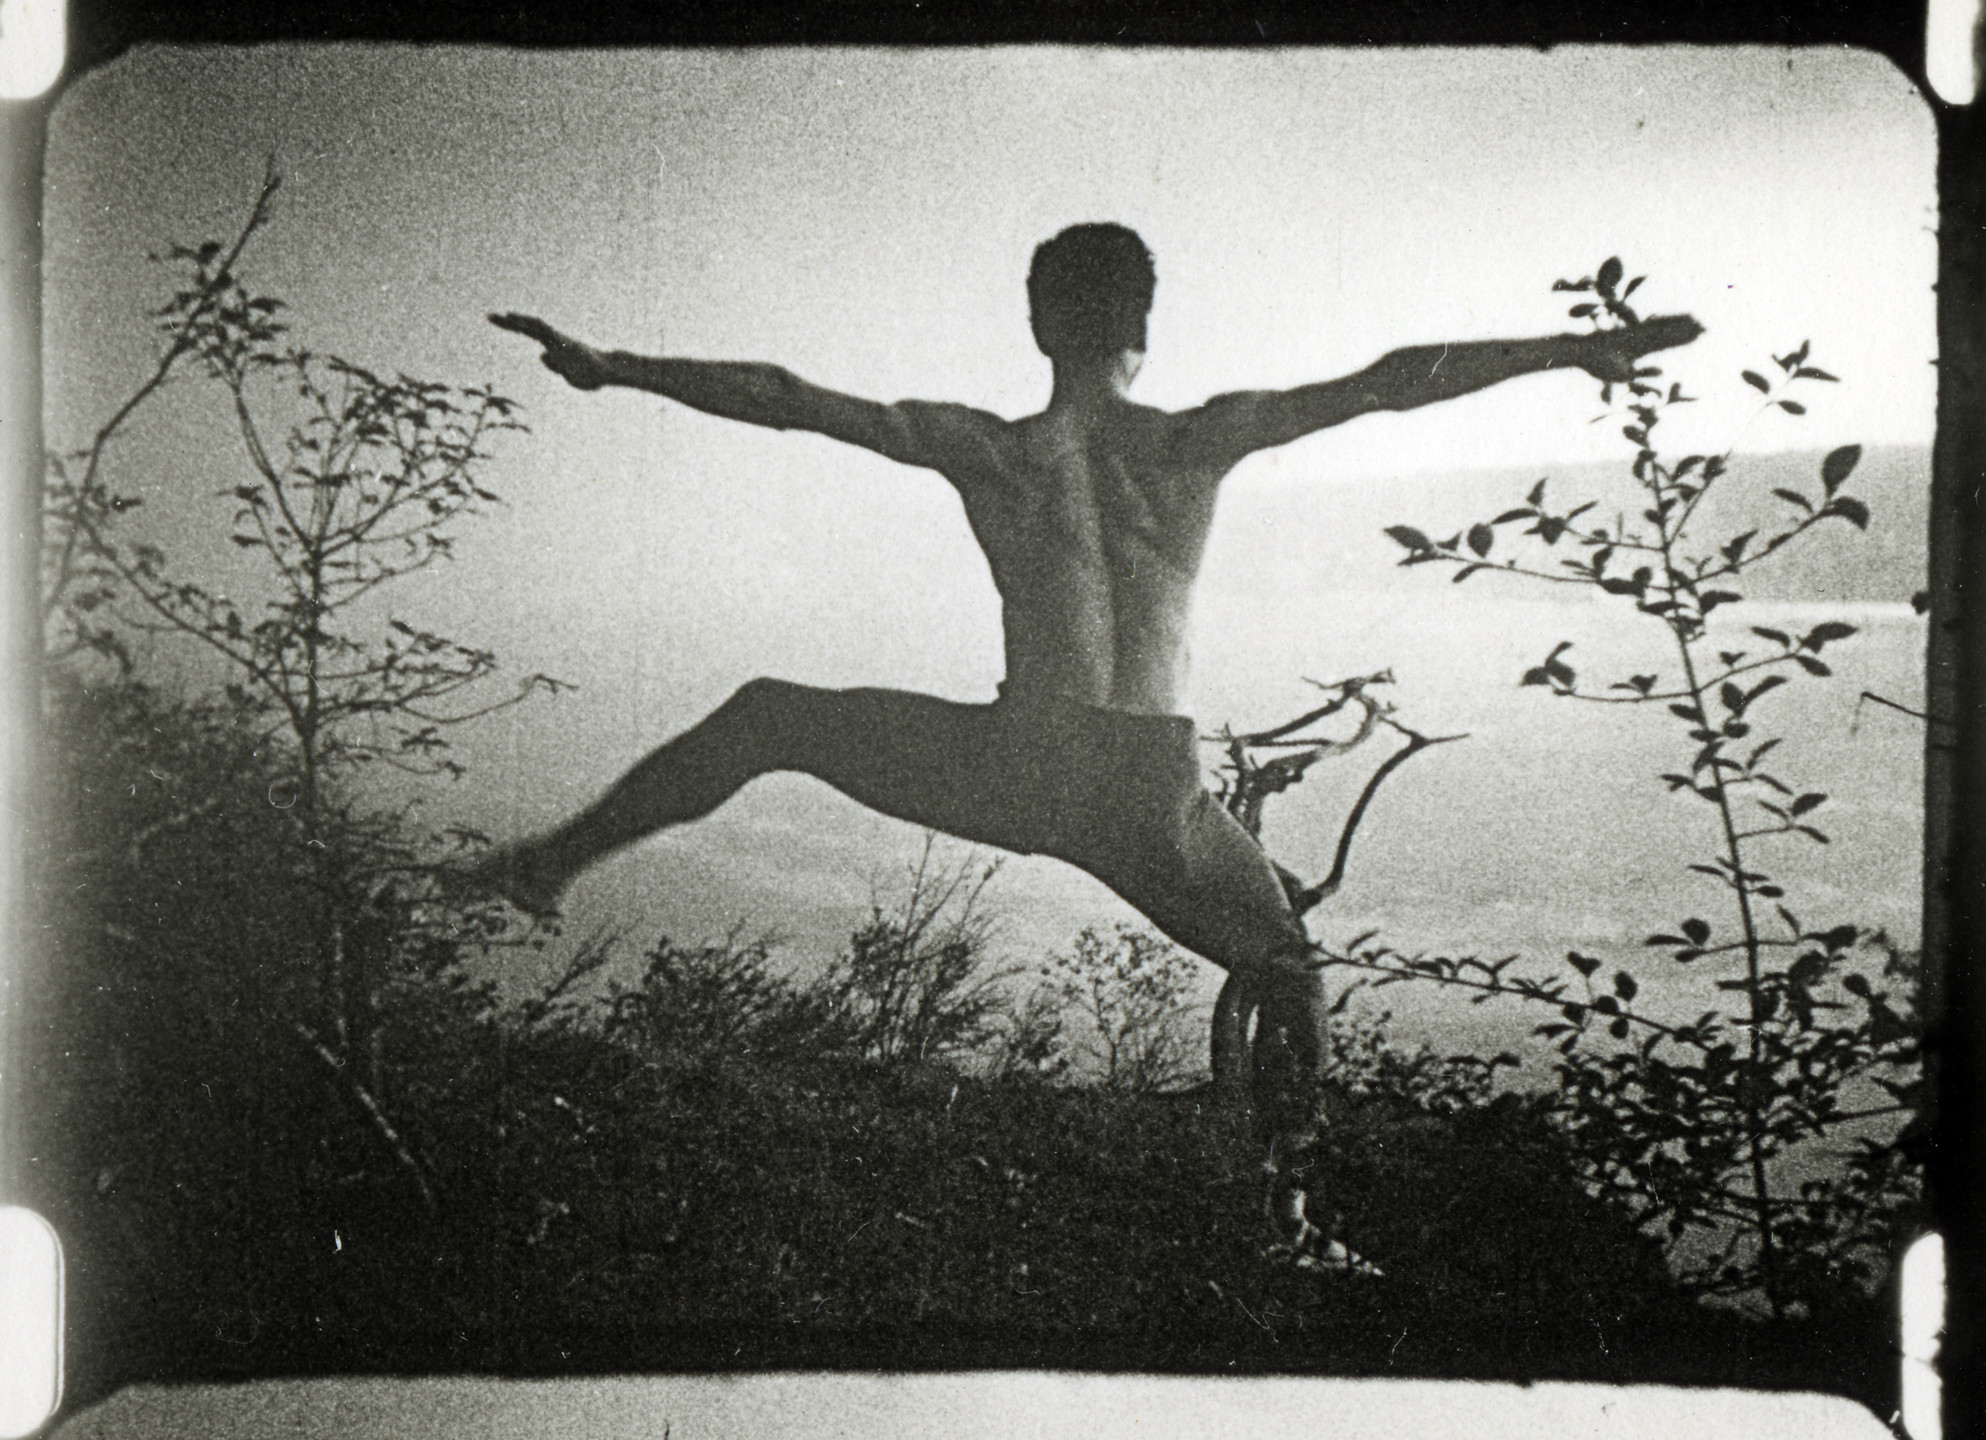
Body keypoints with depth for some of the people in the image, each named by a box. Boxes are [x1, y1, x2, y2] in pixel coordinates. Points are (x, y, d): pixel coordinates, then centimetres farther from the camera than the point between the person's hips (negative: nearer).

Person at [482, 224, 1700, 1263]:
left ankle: (549, 866, 22)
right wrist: (1572, 350, 3)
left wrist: (611, 370, 7)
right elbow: (1386, 385, -3)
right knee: (1290, 973, 26)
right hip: (1152, 804, 1)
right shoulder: (1198, 442, -2)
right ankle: (1292, 1194, 22)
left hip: (1013, 774, 0)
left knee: (766, 717, 18)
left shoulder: (988, 450, -2)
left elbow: (787, 401, 0)